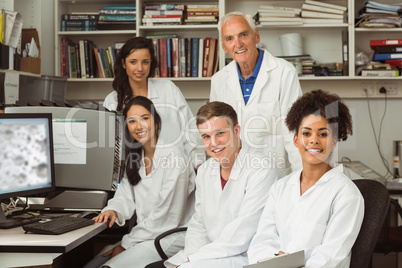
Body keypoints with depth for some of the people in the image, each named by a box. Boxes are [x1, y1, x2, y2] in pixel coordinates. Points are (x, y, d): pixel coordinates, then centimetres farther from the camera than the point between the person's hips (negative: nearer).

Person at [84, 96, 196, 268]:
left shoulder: (173, 156, -15)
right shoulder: (135, 157, 11)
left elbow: (166, 217, -17)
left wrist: (126, 244, -13)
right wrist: (113, 211, -14)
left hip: (170, 237, -7)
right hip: (144, 233, 7)